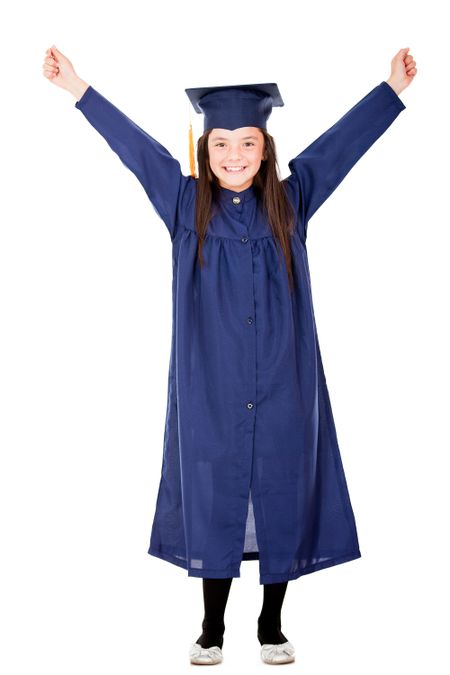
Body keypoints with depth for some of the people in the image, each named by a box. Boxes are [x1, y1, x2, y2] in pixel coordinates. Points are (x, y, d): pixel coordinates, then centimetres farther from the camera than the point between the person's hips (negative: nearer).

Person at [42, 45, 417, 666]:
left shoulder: (290, 204, 5)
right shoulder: (186, 205, 3)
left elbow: (343, 140, 10)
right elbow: (133, 143, 3)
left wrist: (394, 88, 11)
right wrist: (78, 89, 1)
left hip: (281, 390, 1)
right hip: (210, 391, -1)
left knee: (280, 503, 6)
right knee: (213, 504, 6)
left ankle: (272, 626, 23)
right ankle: (212, 628, 22)